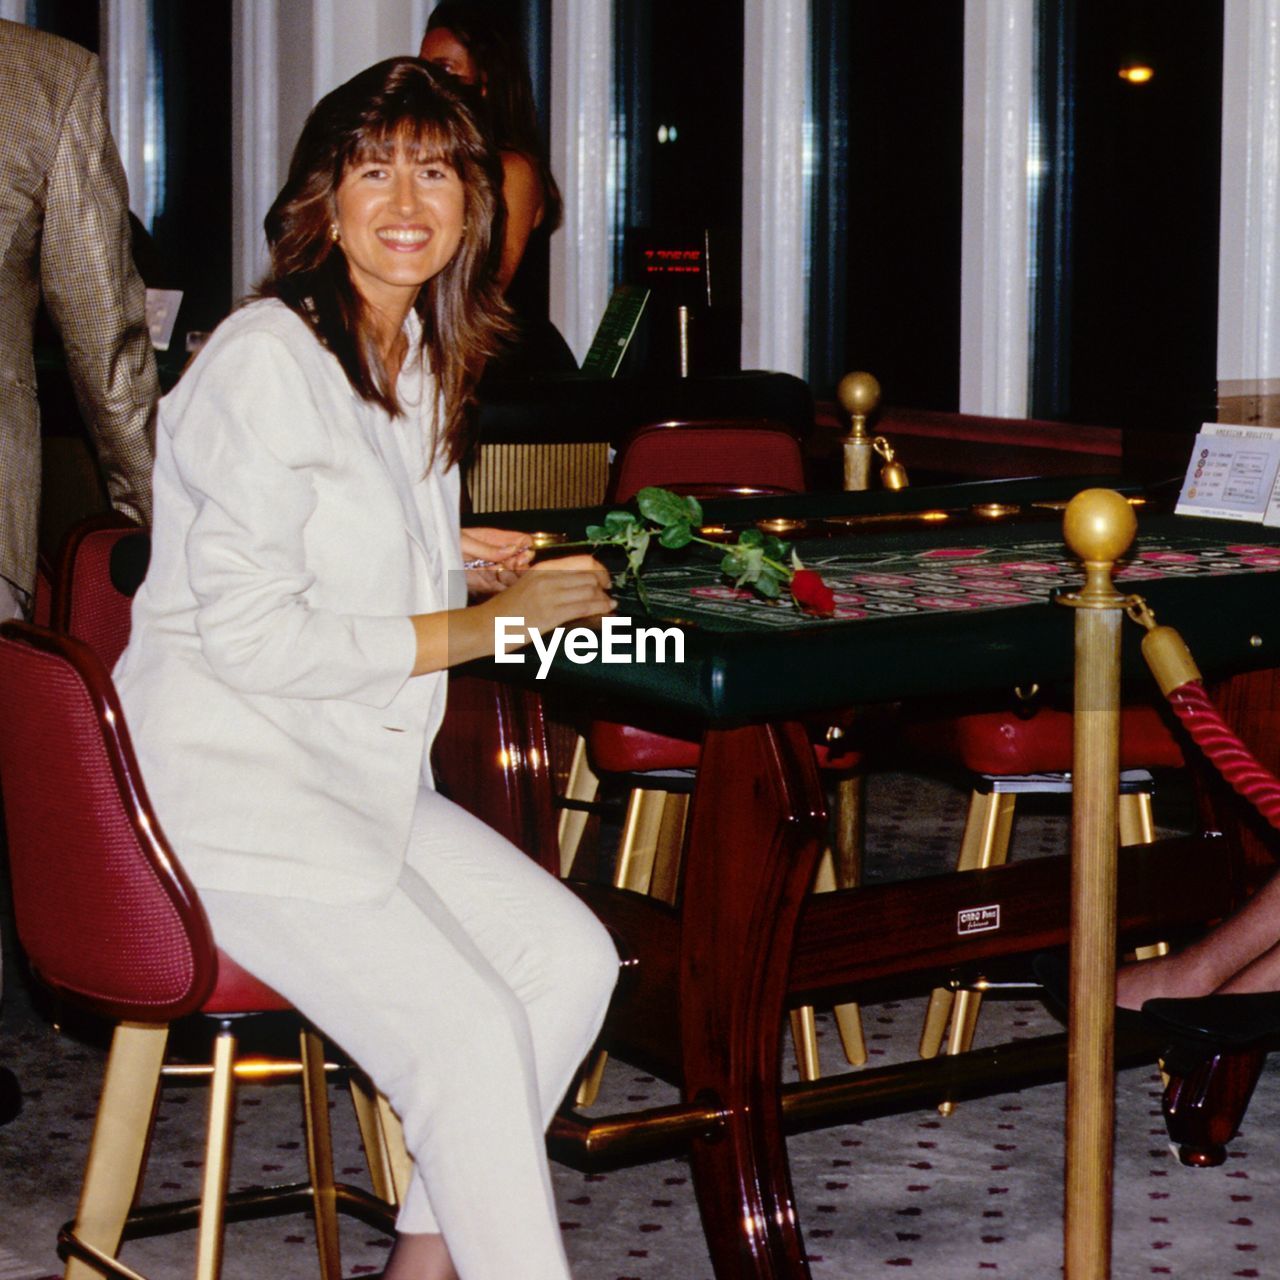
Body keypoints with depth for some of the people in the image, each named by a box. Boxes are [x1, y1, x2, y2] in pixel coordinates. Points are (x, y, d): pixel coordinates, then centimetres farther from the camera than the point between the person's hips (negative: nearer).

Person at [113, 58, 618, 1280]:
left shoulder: (419, 356, 11)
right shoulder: (266, 358, -16)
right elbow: (248, 635, -21)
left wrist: (447, 558, 8)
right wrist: (476, 627, -15)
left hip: (360, 770, 9)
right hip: (229, 786, -9)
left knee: (571, 958, -7)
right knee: (469, 1032, -21)